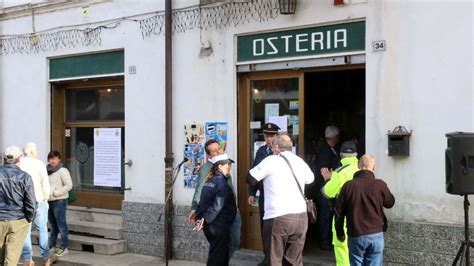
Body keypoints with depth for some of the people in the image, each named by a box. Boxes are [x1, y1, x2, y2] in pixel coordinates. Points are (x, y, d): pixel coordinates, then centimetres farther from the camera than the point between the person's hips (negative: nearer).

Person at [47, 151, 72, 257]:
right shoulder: (47, 170, 11)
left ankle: (64, 247, 3)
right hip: (49, 201, 7)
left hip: (60, 201, -7)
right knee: (53, 224, 15)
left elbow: (69, 185, -16)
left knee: (61, 224, -3)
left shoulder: (63, 171, -9)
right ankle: (51, 245, 24)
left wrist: (55, 193, -17)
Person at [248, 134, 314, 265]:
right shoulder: (300, 162, 11)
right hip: (301, 217, 5)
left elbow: (251, 178, 1)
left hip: (278, 218, -5)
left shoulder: (271, 161, -6)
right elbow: (311, 179, 29)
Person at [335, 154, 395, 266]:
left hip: (356, 236, 0)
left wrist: (340, 233, 12)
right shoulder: (380, 185, -7)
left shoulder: (348, 186, -5)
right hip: (376, 235, 0)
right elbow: (390, 202, 12)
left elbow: (339, 212, 0)